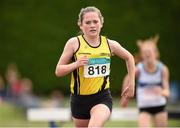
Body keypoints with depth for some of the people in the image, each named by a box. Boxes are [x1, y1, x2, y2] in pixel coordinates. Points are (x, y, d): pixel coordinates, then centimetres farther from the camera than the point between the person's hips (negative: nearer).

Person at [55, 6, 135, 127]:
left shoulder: (110, 44, 3)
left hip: (102, 98, -1)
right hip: (79, 99, 1)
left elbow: (129, 58, 22)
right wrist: (76, 64, -20)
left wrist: (131, 84, 19)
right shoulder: (74, 43, -3)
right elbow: (58, 71, -2)